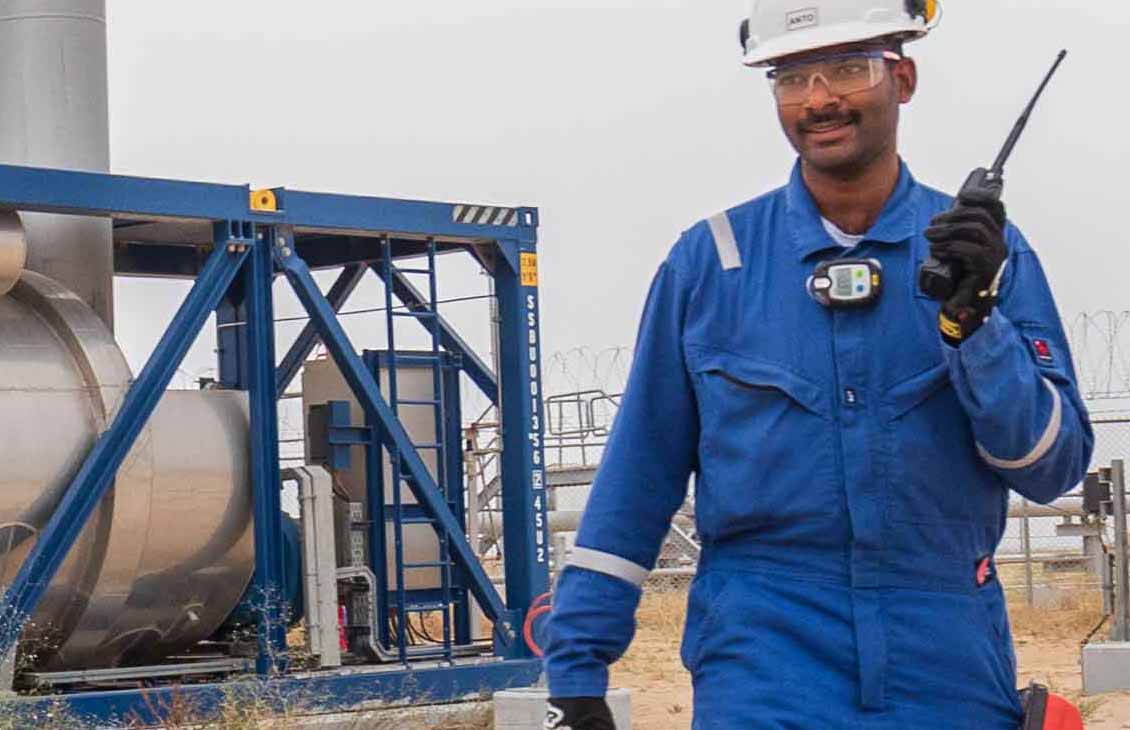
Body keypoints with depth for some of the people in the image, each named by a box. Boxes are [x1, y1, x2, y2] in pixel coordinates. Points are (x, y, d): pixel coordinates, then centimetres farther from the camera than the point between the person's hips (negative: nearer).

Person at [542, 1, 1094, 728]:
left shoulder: (987, 250, 2)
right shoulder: (708, 261, 1)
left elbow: (1053, 469, -2)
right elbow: (637, 479, 4)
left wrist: (975, 318, -16)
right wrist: (576, 670, 1)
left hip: (950, 669, 1)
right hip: (762, 670, -1)